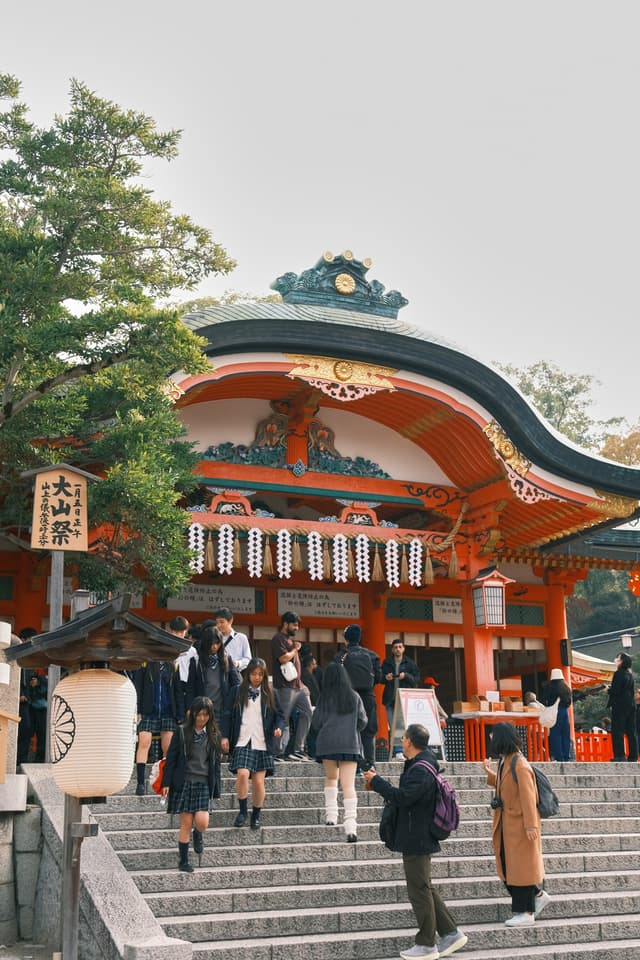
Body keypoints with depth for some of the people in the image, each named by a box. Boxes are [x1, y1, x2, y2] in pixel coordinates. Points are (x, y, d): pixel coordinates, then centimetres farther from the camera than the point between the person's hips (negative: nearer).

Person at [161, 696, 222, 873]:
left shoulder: (213, 735, 8)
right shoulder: (181, 732, 0)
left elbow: (216, 763, 12)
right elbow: (171, 758, 0)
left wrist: (216, 789, 9)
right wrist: (166, 783, -6)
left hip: (204, 784, 2)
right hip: (184, 783, -2)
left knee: (202, 822, -12)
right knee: (186, 824, -2)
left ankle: (198, 835, 24)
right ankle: (183, 861, 13)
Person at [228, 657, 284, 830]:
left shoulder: (269, 694, 9)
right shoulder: (239, 692, 6)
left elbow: (279, 715, 11)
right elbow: (230, 716, 8)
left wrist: (278, 727, -10)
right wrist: (226, 737, 1)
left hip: (262, 744, 1)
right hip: (242, 742, -1)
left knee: (258, 781, -1)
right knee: (242, 774, -20)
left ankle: (256, 816, 17)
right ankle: (242, 811, -2)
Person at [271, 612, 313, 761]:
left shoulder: (291, 639, 21)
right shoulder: (278, 639, -7)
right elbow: (283, 658, -22)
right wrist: (295, 649, -4)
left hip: (298, 685, 9)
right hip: (285, 686, -9)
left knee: (307, 713, 5)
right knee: (283, 719, -6)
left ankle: (298, 750, 8)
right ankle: (279, 753, -1)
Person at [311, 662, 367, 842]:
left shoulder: (324, 699, -1)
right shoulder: (354, 697, 3)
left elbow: (315, 724, 2)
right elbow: (362, 721, 8)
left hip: (327, 743, 0)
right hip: (350, 744, 0)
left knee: (331, 778, 23)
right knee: (348, 785, -5)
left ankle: (331, 815, 17)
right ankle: (350, 826, -17)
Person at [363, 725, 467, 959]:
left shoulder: (420, 770, -21)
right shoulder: (421, 765, 12)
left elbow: (402, 797, -28)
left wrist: (376, 781, -19)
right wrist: (378, 784, 10)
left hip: (416, 841, -10)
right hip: (420, 839, 10)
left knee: (419, 891, -1)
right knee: (425, 888, 17)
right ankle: (451, 933, 21)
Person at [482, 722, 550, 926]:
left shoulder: (520, 765, -19)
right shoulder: (504, 762, 9)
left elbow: (528, 797, -21)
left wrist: (531, 825, -23)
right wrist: (491, 774, 13)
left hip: (519, 824, -9)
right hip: (506, 824, 9)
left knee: (520, 866, -1)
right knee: (507, 865, 14)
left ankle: (526, 913, 9)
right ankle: (538, 895, 27)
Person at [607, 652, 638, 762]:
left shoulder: (619, 674, -12)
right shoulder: (630, 674, 13)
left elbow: (615, 691, -18)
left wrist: (608, 689, 3)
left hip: (620, 705, -8)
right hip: (630, 705, 8)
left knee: (617, 731, -5)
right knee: (631, 731, 8)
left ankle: (620, 756, -10)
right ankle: (633, 756, 9)